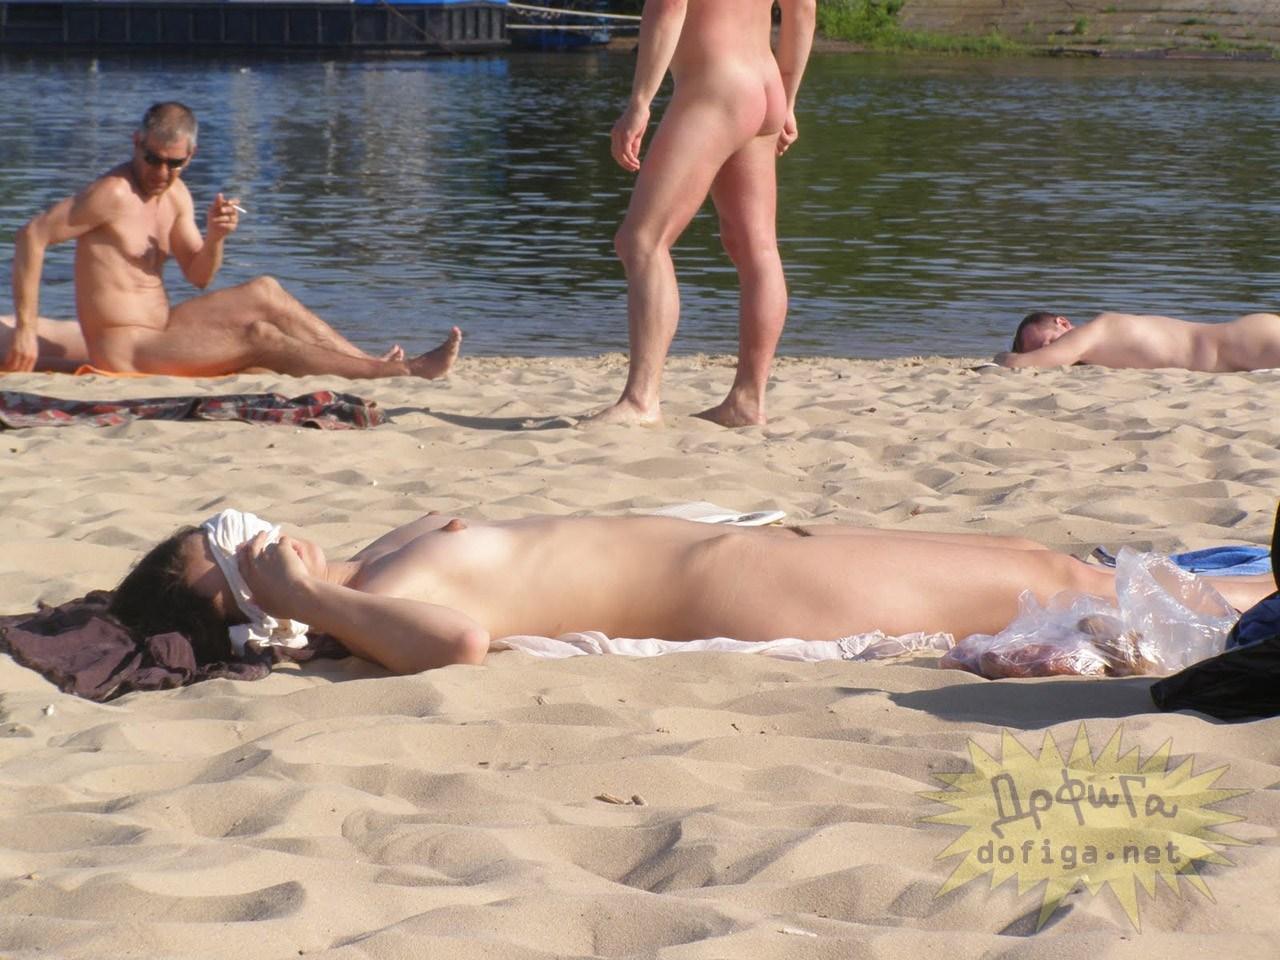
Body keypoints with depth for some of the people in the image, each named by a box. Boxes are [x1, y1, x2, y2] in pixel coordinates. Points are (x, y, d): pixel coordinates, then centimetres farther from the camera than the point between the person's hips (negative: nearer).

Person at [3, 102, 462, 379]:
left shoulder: (175, 194, 11)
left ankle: (371, 362, 2)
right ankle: (401, 372, -17)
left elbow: (199, 276, 13)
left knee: (264, 293, 3)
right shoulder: (113, 194, -16)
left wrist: (214, 238, -10)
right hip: (123, 350, -9)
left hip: (158, 329, 9)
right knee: (256, 336, -17)